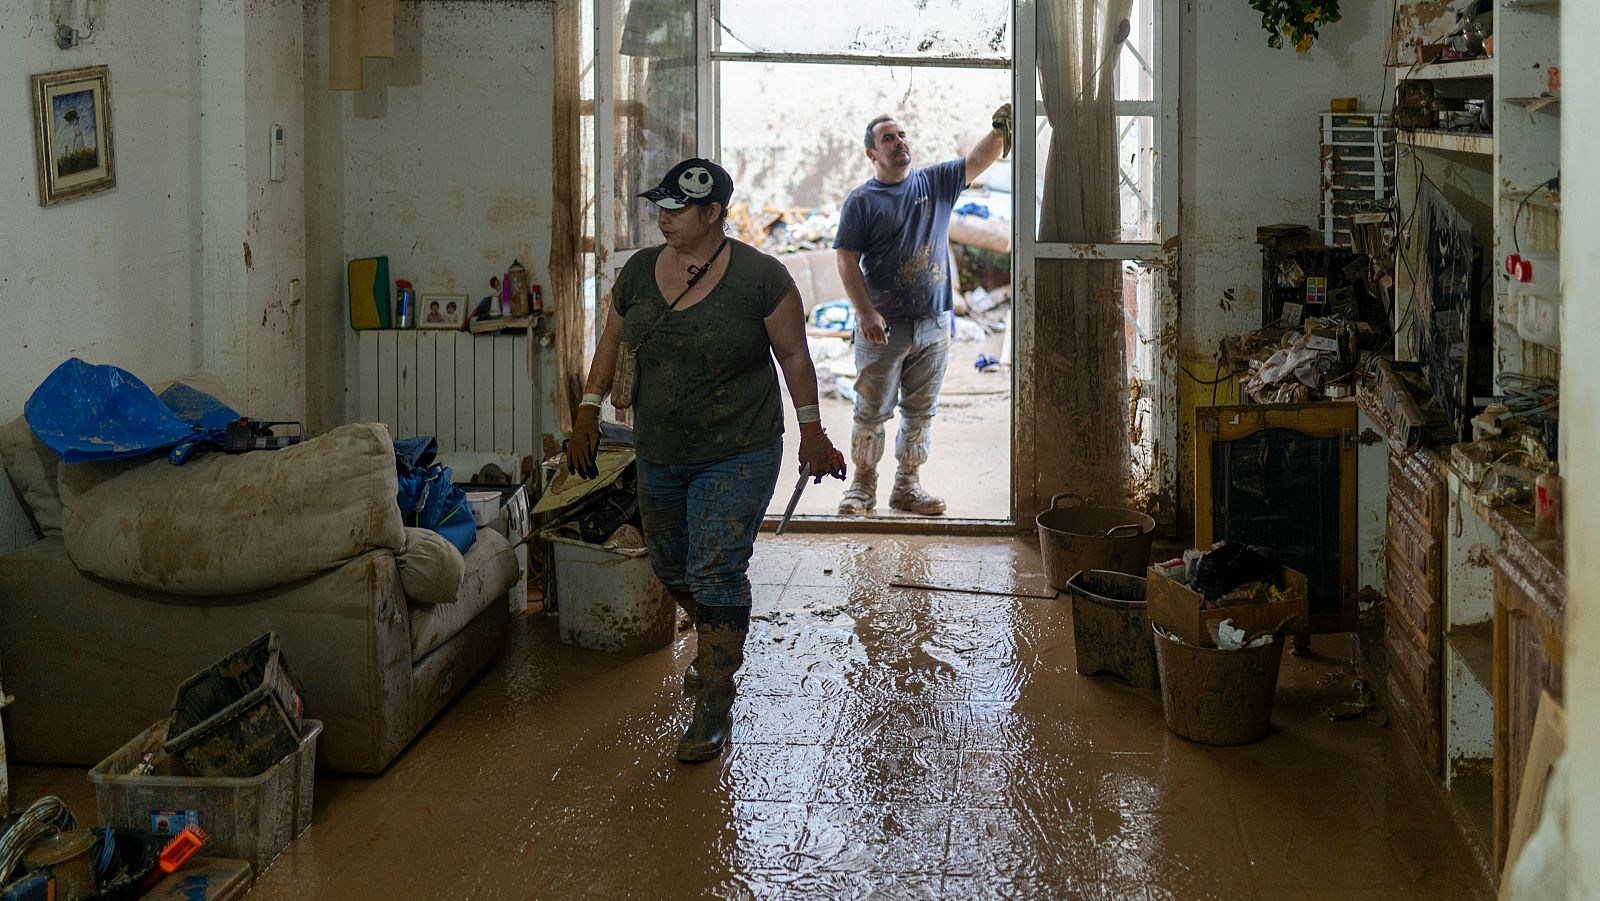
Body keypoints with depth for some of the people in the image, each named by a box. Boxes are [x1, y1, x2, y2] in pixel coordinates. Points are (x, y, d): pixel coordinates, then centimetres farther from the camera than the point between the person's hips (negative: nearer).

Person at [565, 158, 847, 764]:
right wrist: (589, 411, 6)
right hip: (658, 457, 6)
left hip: (737, 457, -6)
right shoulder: (639, 272, 2)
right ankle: (720, 646, 47)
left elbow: (794, 357, -5)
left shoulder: (759, 277, -12)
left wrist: (812, 431, -4)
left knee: (716, 575, -12)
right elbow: (612, 343, 13)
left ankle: (713, 710, -3)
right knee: (671, 568, 18)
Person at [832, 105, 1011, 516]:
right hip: (882, 327, -3)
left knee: (921, 412, 10)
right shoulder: (861, 201, -3)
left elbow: (978, 160, -5)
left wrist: (999, 132, -26)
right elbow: (847, 261, -7)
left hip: (933, 325, 3)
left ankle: (907, 484, 21)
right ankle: (863, 484, 16)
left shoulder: (936, 182, 7)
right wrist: (866, 313, -18)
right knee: (872, 411, 3)